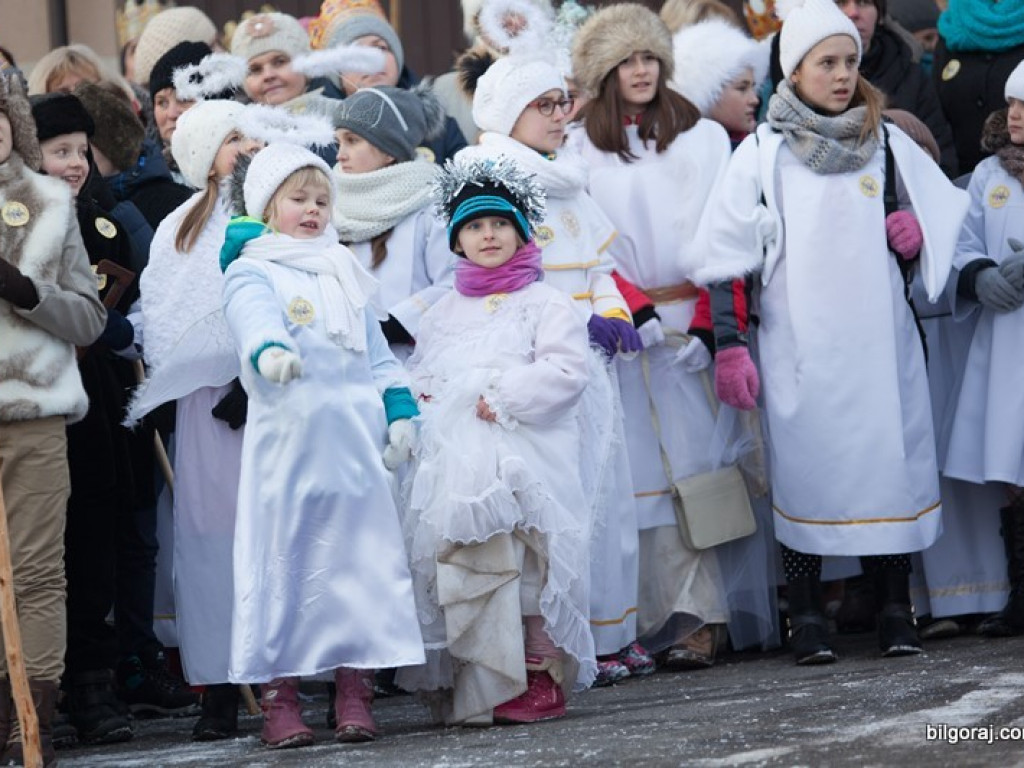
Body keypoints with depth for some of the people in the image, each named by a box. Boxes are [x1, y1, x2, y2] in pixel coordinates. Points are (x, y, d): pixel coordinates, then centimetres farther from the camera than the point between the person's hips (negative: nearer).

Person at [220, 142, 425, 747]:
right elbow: (252, 313, -23)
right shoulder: (252, 271, 0)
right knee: (282, 559, -4)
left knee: (361, 556, 4)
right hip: (287, 441, -5)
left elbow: (376, 350, 21)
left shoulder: (344, 274, 18)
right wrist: (269, 349, -45)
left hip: (355, 443, 5)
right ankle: (280, 698, 1)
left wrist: (399, 411, 10)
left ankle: (356, 691, 10)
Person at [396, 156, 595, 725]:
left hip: (525, 457, -4)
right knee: (462, 568, -4)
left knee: (526, 566, -11)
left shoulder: (545, 304, 8)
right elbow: (417, 375, 28)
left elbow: (565, 370, -5)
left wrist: (503, 397, -12)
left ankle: (540, 679, -6)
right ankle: (477, 685, -2)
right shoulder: (442, 314, 23)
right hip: (455, 460, 4)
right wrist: (420, 400, 5)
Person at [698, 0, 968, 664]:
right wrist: (729, 344, -6)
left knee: (891, 461, -2)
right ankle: (807, 616, 4)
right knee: (805, 467, -3)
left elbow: (947, 216, 17)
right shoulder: (762, 154, 2)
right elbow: (727, 257, 1)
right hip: (800, 349, -2)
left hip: (879, 340, 2)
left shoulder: (888, 144, 9)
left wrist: (918, 234, -5)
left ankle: (894, 609, 6)